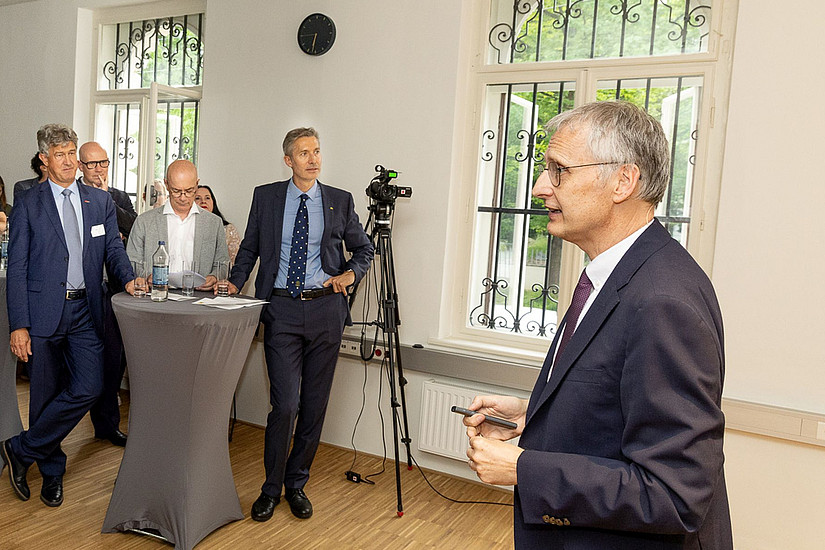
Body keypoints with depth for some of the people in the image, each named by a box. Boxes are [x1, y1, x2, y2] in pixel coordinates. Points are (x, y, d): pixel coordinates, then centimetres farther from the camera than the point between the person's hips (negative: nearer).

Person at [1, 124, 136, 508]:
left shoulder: (100, 202, 10)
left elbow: (113, 249, 11)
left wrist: (128, 278, -12)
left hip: (85, 310, 2)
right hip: (44, 311, -2)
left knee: (89, 388, -8)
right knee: (47, 394, 7)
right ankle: (52, 473, 26)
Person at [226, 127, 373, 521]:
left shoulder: (340, 201, 7)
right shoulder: (266, 197, 7)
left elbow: (364, 248, 17)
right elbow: (249, 247, 15)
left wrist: (351, 273, -2)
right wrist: (235, 283, 1)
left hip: (325, 309, 2)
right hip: (281, 310, -1)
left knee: (315, 404, 8)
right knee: (285, 404, -7)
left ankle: (296, 484, 27)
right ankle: (271, 488, 15)